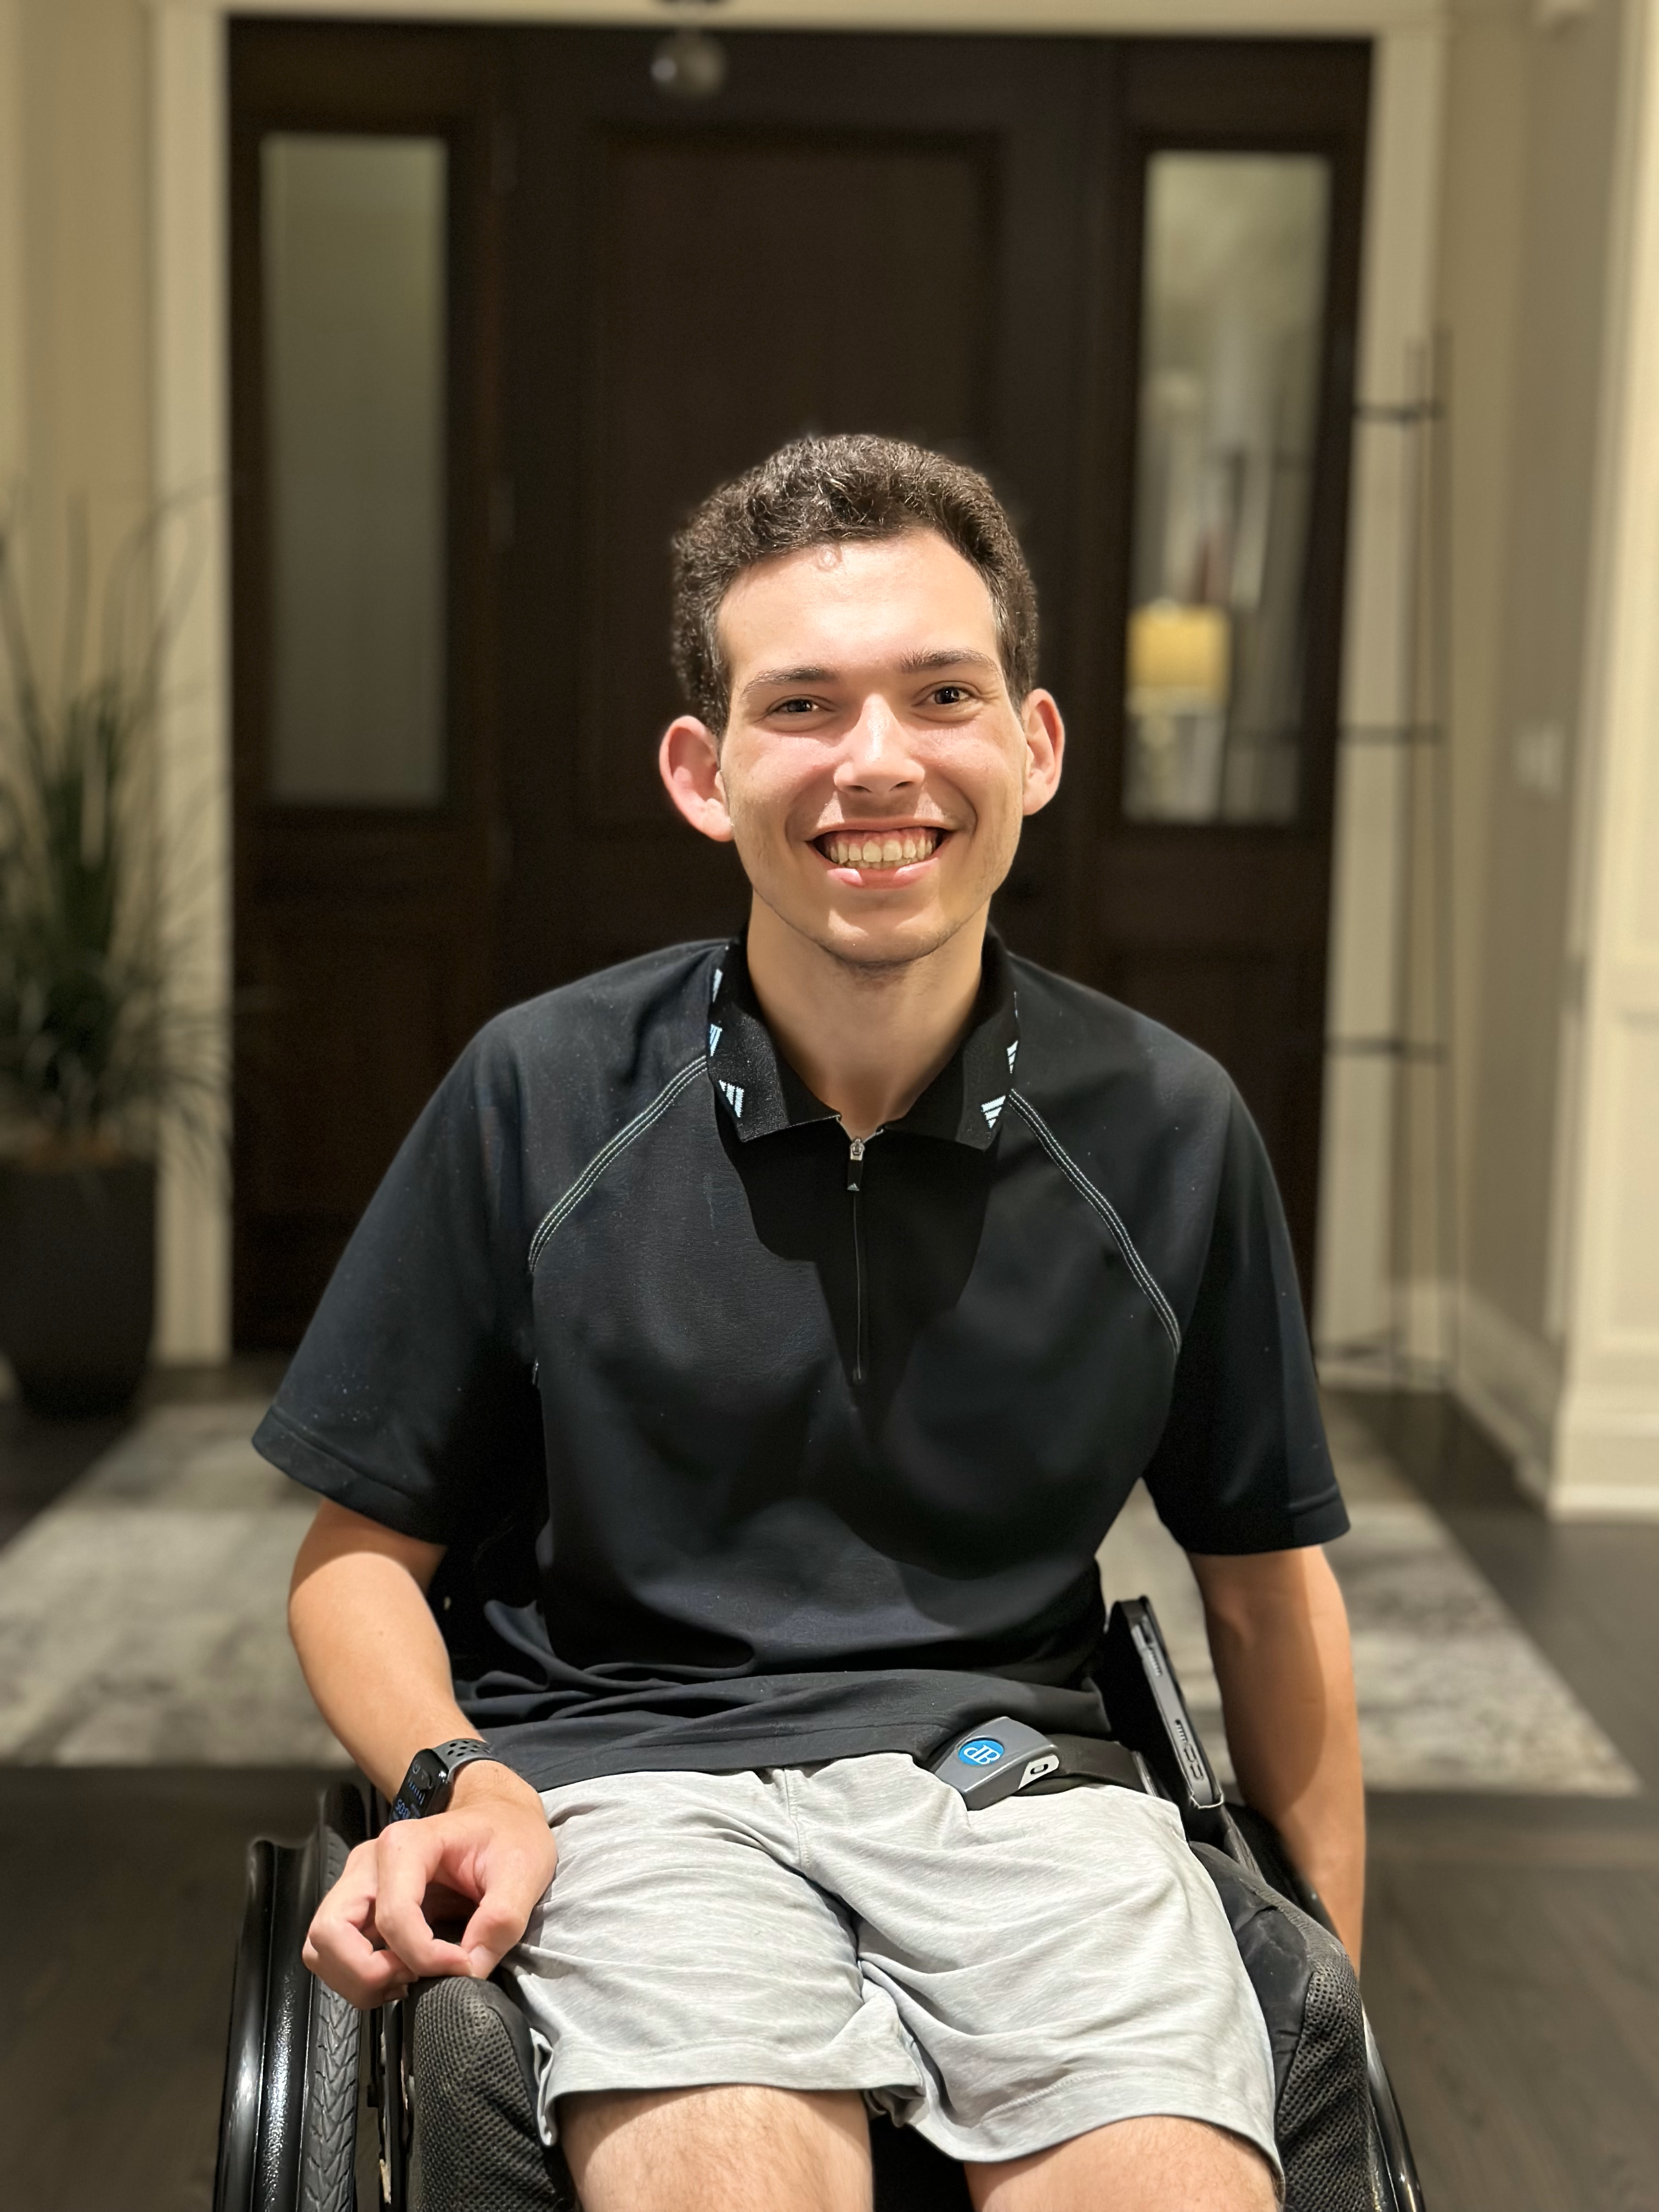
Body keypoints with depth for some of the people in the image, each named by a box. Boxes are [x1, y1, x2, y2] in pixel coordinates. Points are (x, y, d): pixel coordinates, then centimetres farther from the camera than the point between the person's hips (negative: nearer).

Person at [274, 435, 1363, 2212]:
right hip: (631, 1771, -1)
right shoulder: (542, 1099, -1)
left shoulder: (1166, 1131, 3)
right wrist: (460, 1787, -12)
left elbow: (1266, 1579, 15)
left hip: (1010, 1777, 2)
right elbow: (360, 1555, 7)